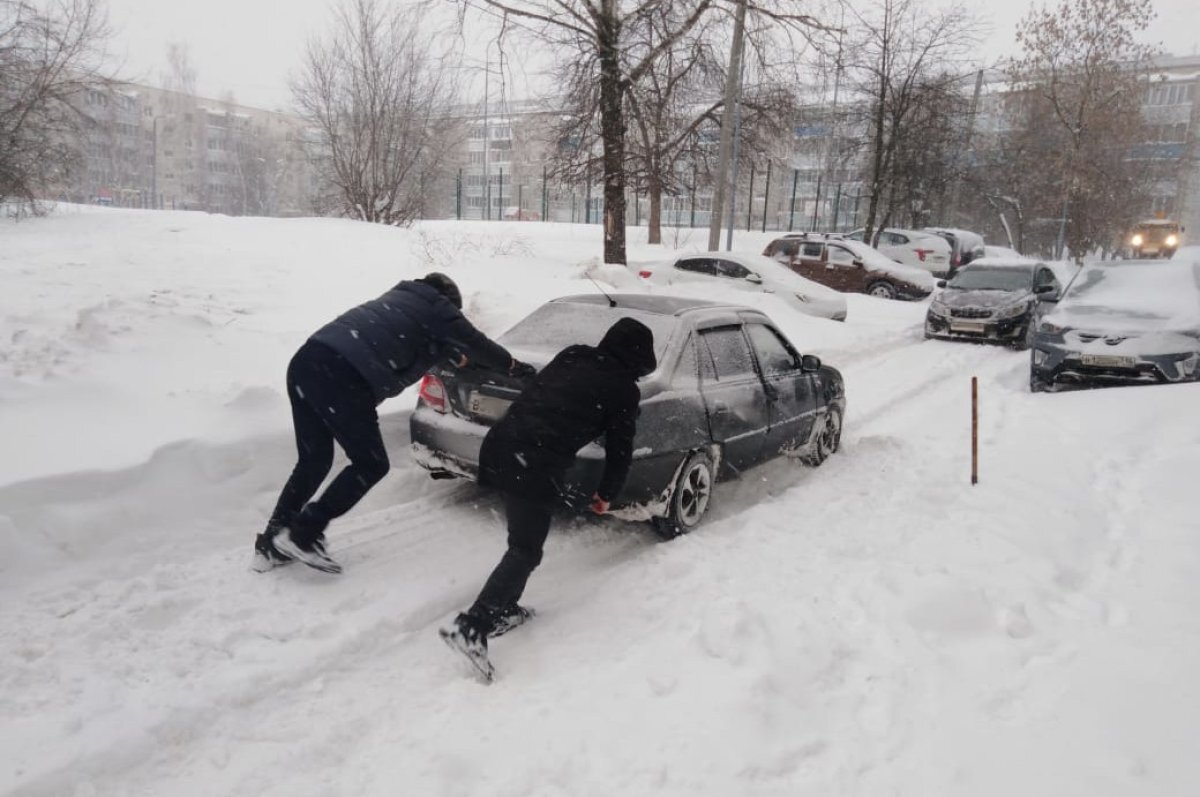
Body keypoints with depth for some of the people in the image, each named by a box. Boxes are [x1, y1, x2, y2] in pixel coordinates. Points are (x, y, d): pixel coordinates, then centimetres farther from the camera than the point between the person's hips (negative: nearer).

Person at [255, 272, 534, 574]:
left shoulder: (402, 296, 31)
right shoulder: (438, 308, 11)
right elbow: (478, 344, 22)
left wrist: (455, 355, 61)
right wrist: (513, 366, 38)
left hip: (305, 360, 8)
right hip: (343, 377, -8)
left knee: (314, 461, 19)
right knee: (371, 464, 5)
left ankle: (272, 544, 21)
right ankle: (302, 534, 4)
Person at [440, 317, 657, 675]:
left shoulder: (571, 355, 19)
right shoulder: (624, 389, 6)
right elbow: (620, 449, 11)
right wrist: (606, 493, 24)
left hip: (500, 445, 7)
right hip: (538, 467, -7)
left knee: (522, 541, 23)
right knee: (526, 551, 1)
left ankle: (502, 610, 29)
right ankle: (472, 627, -11)